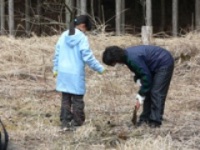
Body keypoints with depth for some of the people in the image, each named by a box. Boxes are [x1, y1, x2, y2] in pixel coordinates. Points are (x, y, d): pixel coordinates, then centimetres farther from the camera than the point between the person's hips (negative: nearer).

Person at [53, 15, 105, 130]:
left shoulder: (64, 35, 5)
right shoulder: (82, 38, -12)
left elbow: (57, 53, 10)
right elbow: (88, 57, -14)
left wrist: (56, 68, 21)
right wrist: (101, 68, -5)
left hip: (63, 72, 5)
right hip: (76, 74, -5)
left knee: (65, 98, 11)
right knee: (77, 99, 6)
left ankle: (65, 122, 10)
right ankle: (77, 122, 10)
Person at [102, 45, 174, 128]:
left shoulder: (133, 59, -32)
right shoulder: (127, 54, -2)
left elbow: (146, 77, -27)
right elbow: (141, 71, 12)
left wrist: (140, 97, -20)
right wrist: (138, 79, -7)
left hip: (165, 64, -10)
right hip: (155, 65, 10)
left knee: (156, 93, -13)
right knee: (147, 91, 7)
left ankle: (155, 121, -10)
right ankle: (146, 118, 12)